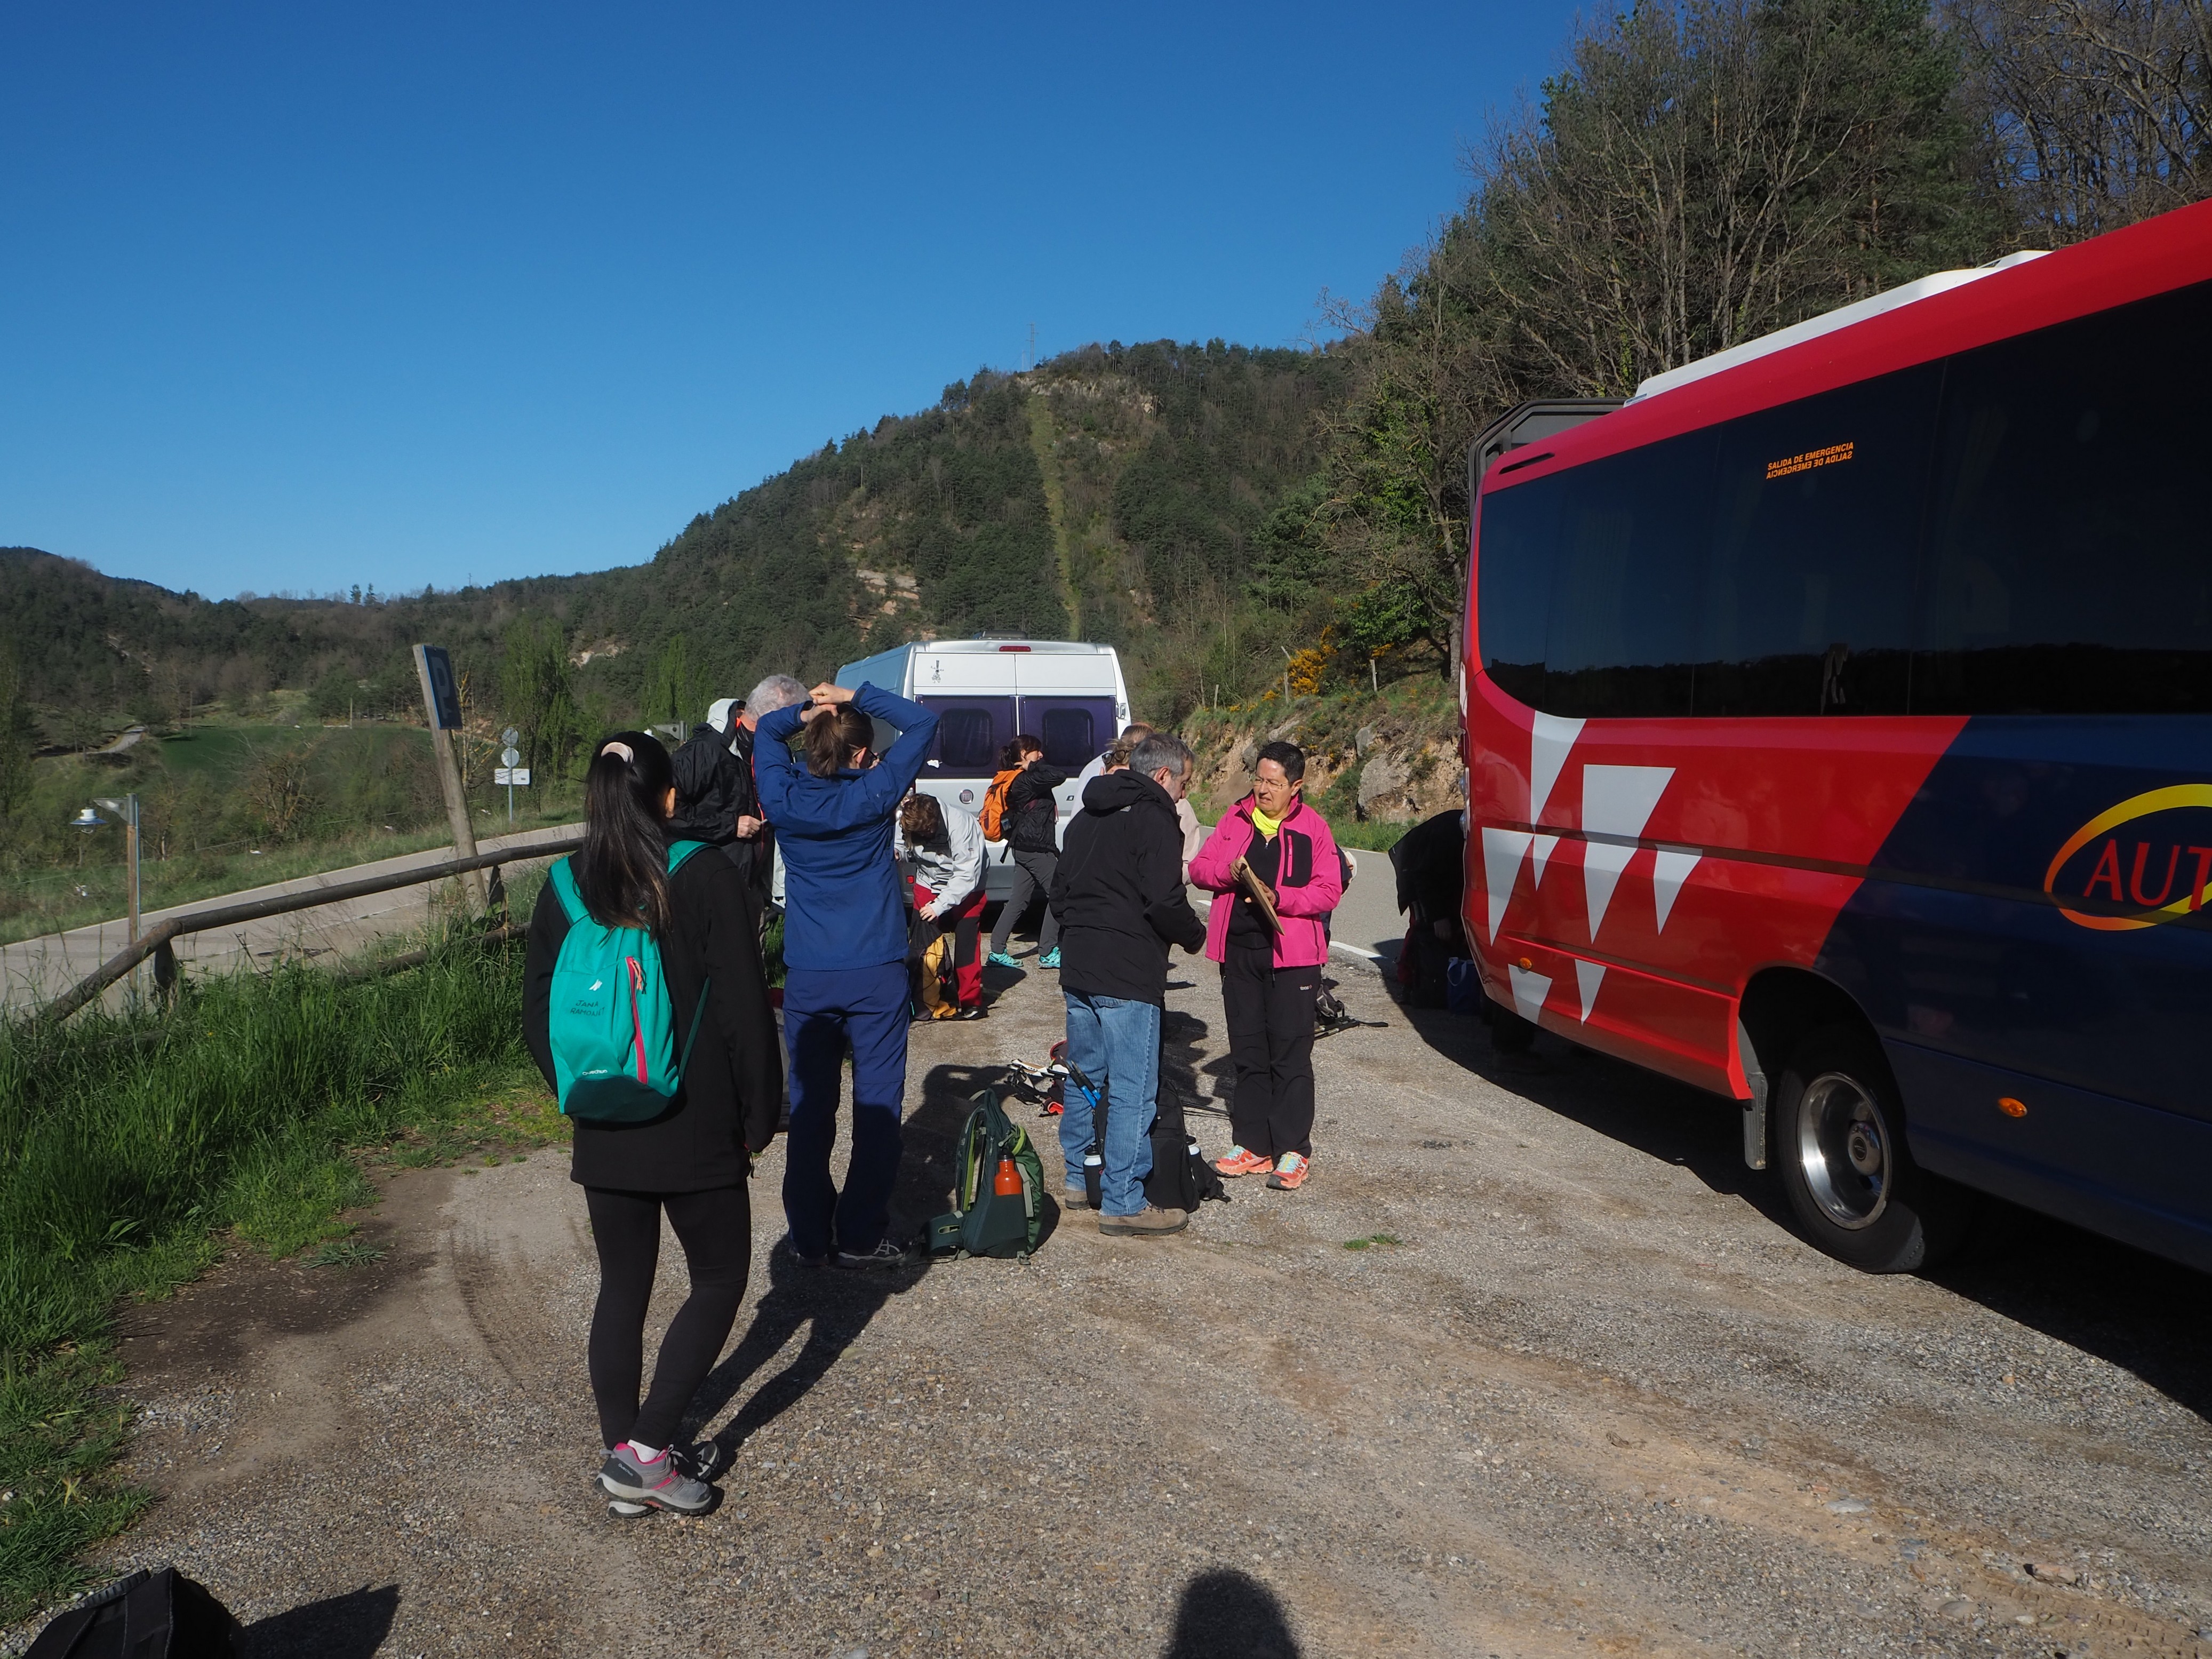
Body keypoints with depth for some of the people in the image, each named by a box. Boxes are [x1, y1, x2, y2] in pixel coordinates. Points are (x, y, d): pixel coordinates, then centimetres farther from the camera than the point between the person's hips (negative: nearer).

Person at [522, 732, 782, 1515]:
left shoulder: (562, 890, 1)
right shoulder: (706, 879, -13)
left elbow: (538, 1022, 7)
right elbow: (745, 1010, -14)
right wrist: (759, 1115, -3)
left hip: (604, 1138, 5)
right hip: (698, 1134, -4)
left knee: (621, 1288, 16)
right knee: (719, 1279, 12)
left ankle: (623, 1454, 25)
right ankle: (647, 1451, 6)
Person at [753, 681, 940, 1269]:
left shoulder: (784, 797, 1)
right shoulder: (873, 795, -7)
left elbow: (765, 730, 20)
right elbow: (923, 722, 3)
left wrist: (805, 709, 3)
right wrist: (859, 698, -1)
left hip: (806, 978, 3)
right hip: (875, 975, -3)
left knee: (809, 1106, 10)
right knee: (877, 1104, 4)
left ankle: (810, 1236, 16)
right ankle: (860, 1236, 6)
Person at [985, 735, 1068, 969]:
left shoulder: (1018, 780, 13)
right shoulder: (1028, 780, -17)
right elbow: (1059, 776, -27)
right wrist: (1036, 765, -14)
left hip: (1023, 848, 10)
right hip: (1037, 848, -10)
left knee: (1019, 900, 13)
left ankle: (997, 950, 14)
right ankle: (1047, 954, -2)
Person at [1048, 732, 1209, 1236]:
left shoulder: (1085, 818, 16)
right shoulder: (1154, 821, -12)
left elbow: (1059, 892, 21)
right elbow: (1165, 903, -18)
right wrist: (1195, 935, -1)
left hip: (1077, 968, 9)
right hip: (1129, 976, -9)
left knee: (1083, 1077, 19)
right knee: (1132, 1091, -3)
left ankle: (1078, 1178, 30)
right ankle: (1123, 1204, 0)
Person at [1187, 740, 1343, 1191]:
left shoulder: (1313, 828, -2)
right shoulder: (1235, 819, 9)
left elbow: (1329, 891, -7)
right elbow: (1198, 869, 7)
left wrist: (1279, 897, -20)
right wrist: (1228, 869, -13)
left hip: (1292, 954, -4)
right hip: (1239, 950, 4)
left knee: (1291, 1052, -1)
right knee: (1247, 1051, 11)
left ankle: (1293, 1151, 6)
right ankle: (1253, 1145, 20)